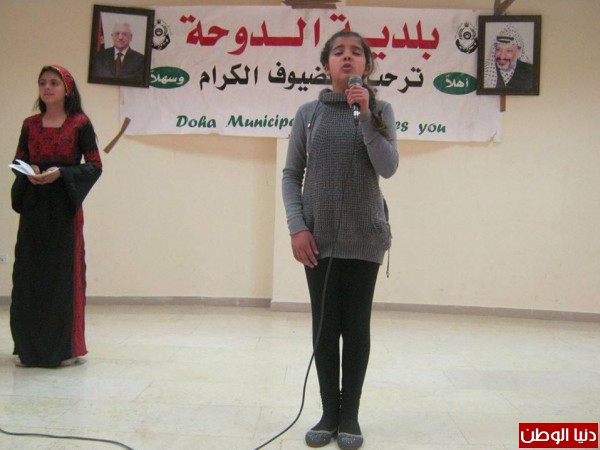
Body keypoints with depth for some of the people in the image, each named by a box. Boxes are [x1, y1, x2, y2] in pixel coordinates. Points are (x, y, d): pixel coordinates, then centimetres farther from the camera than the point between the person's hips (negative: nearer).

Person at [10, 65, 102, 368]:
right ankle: (29, 347, 14)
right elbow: (19, 161, 13)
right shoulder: (30, 124, 11)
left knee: (63, 273, -1)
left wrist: (60, 173, -17)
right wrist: (29, 172, -9)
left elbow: (95, 165, -4)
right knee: (29, 273, 3)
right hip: (33, 206, 4)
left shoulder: (80, 123, 0)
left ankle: (66, 346, 9)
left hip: (64, 207, -3)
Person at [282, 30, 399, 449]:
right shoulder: (309, 113, 5)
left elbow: (388, 167, -8)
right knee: (325, 326, 5)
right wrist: (297, 227, -7)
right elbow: (291, 174, 4)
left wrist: (365, 113, -14)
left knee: (357, 326, 4)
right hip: (319, 237, 1)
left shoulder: (380, 110, 5)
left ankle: (350, 416, 16)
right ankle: (329, 413, 18)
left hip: (364, 237, 0)